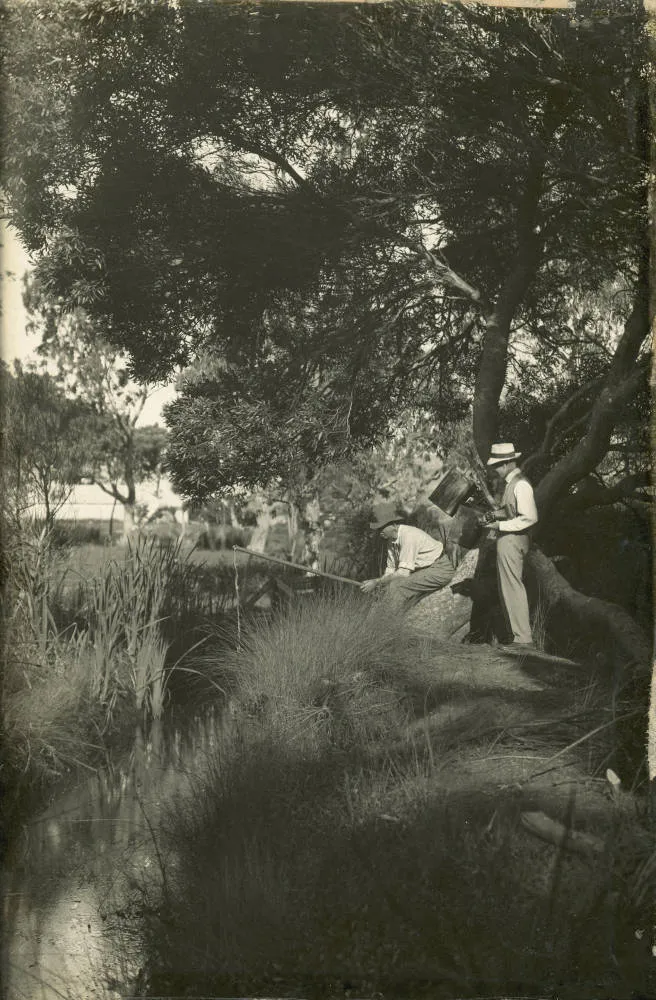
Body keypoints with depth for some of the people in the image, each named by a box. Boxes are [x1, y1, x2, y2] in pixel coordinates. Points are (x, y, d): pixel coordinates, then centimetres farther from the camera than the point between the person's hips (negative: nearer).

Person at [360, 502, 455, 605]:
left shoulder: (408, 536, -26)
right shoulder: (391, 539, 1)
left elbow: (403, 573, -27)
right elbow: (390, 569, 6)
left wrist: (377, 582, -24)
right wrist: (378, 583, -11)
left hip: (441, 569, -9)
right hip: (424, 569, 9)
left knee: (397, 585, -24)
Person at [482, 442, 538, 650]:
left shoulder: (520, 485, -17)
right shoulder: (511, 483, 13)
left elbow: (530, 517, -23)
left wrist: (501, 525, -20)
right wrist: (496, 514, 9)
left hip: (512, 540, -10)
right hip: (507, 541, 10)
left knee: (512, 588, -7)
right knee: (508, 588, 16)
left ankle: (523, 639, -4)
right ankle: (517, 633, 23)